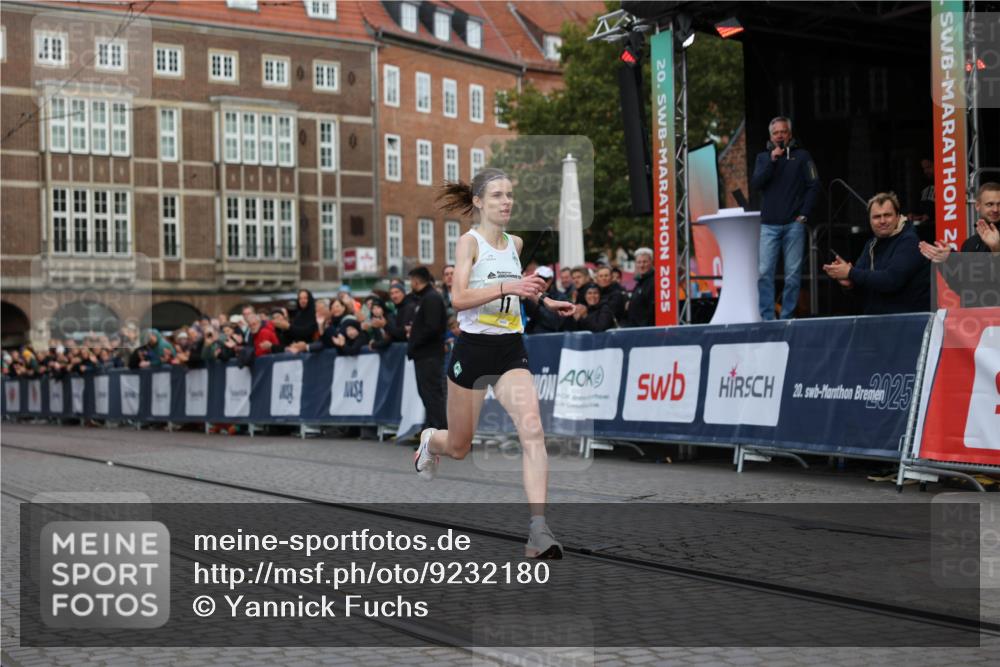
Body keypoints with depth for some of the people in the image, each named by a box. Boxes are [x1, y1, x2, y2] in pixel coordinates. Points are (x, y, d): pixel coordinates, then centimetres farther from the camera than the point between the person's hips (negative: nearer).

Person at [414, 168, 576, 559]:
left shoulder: (515, 244, 11)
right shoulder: (470, 241, -8)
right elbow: (458, 298, -21)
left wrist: (544, 300, 21)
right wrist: (506, 286, -30)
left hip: (511, 350, 4)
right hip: (474, 348, -4)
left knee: (532, 429, -21)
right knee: (459, 448, 11)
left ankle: (538, 531, -24)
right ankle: (429, 441, 50)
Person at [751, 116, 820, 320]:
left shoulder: (802, 156, 8)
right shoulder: (763, 157, 14)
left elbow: (814, 186, 3)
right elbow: (755, 184, 0)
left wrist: (804, 215, -4)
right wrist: (772, 160, -8)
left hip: (794, 224, -1)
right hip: (769, 225, 1)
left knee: (793, 274, -2)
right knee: (765, 272, -5)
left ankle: (787, 317, 5)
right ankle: (767, 317, -1)